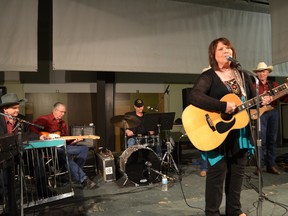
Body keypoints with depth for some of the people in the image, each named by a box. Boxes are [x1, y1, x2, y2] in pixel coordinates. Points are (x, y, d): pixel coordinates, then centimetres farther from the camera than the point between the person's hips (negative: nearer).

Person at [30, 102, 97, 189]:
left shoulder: (63, 123, 22)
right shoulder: (44, 119, 0)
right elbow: (32, 127, -15)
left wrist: (74, 140, 1)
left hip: (62, 146, 8)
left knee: (84, 148, -3)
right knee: (64, 154, -38)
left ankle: (74, 173, -11)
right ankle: (83, 179, -33)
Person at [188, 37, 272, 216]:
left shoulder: (243, 76, 12)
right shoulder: (208, 76, -8)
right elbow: (194, 97, -25)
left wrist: (263, 101, -7)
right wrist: (223, 106, -29)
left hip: (240, 132, 6)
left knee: (237, 172, 14)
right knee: (217, 172, 0)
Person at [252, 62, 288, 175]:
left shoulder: (274, 85, 13)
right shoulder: (254, 86, 4)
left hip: (273, 112, 4)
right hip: (261, 113, -4)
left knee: (272, 139, 7)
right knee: (262, 140, -7)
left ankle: (271, 165, 16)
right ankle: (260, 165, 1)